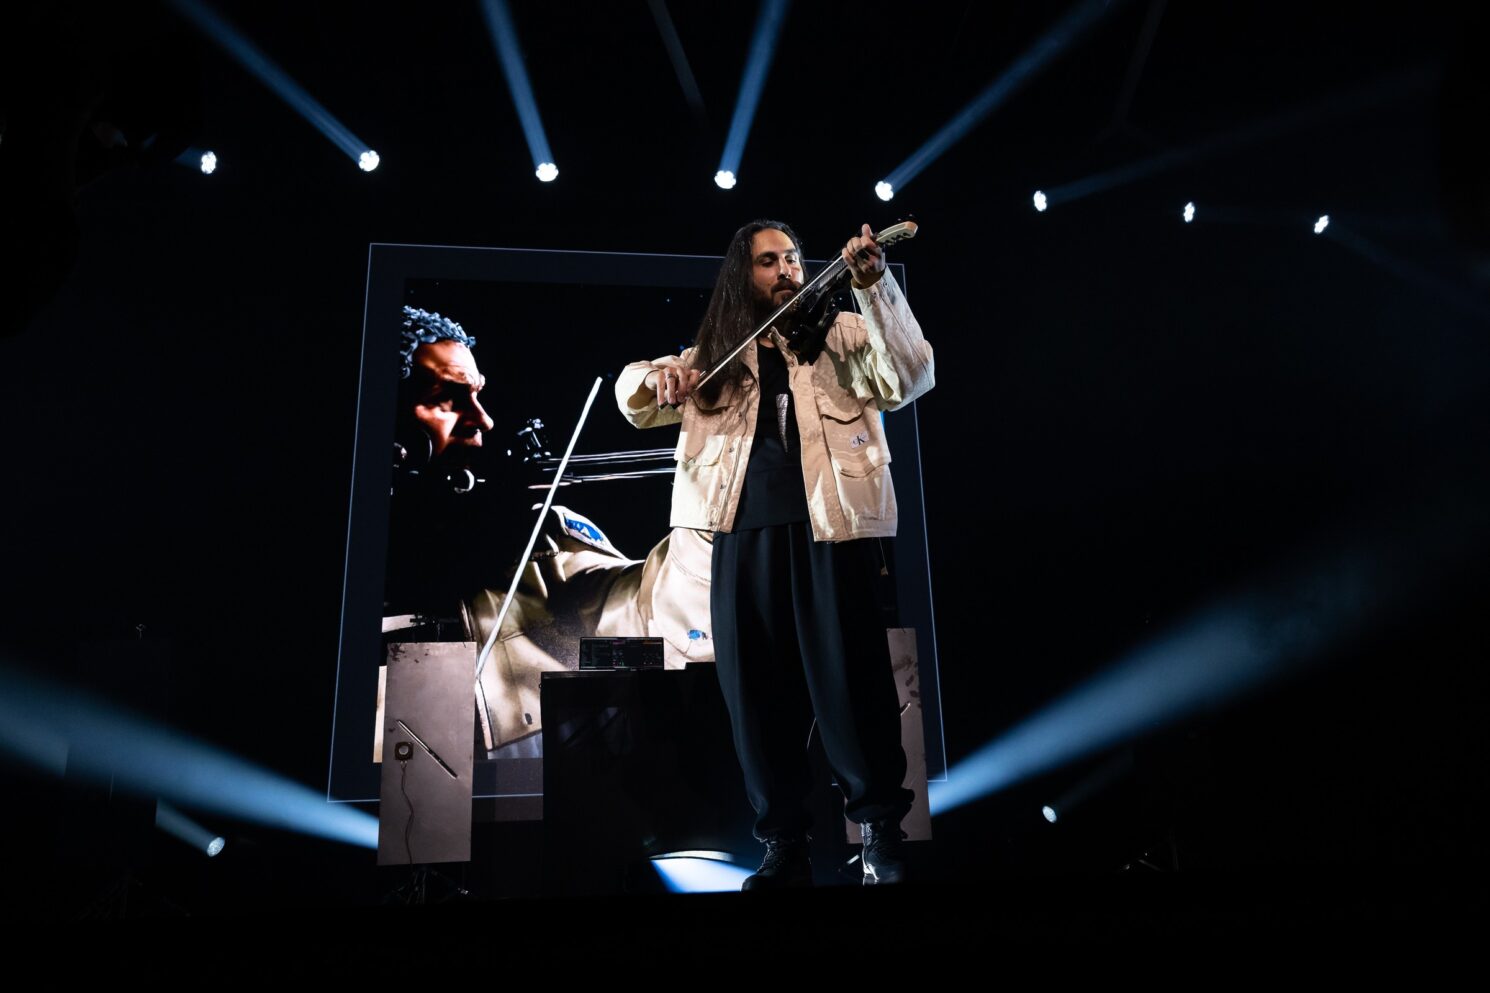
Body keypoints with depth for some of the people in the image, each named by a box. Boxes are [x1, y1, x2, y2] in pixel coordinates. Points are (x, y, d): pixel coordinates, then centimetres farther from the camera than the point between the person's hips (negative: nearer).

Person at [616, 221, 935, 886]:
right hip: (744, 535, 3)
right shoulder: (718, 356, 18)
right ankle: (783, 846, 20)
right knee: (759, 692, 5)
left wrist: (874, 287, -16)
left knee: (849, 686, -6)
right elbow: (633, 400, 18)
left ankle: (881, 831, 14)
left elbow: (908, 379, -4)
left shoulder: (840, 335, 11)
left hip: (830, 527, -3)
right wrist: (659, 378, -6)